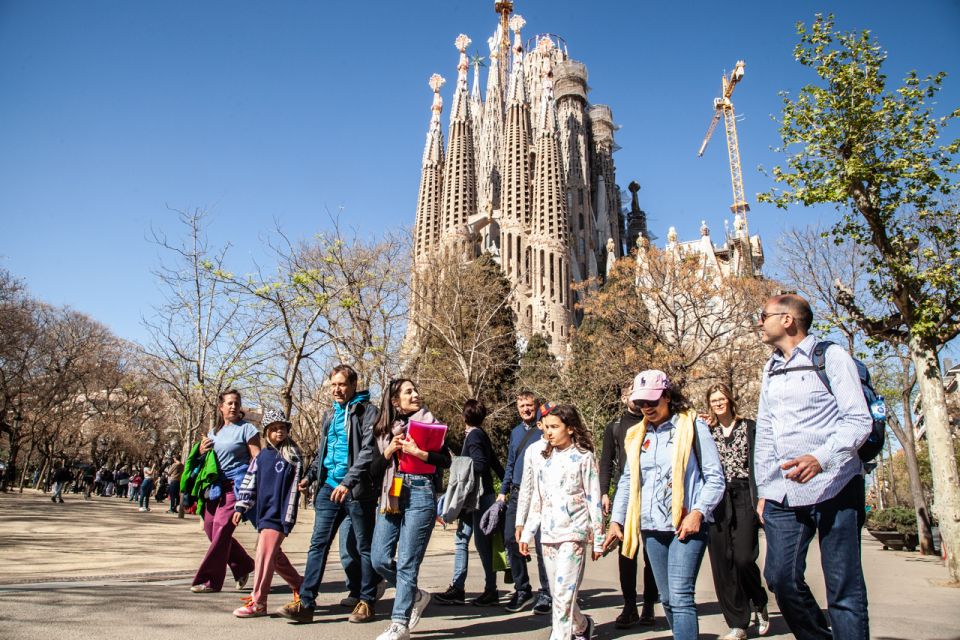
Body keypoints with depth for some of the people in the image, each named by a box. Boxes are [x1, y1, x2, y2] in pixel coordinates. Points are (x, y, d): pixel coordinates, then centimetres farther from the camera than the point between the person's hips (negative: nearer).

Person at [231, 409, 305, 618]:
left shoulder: (293, 456, -4)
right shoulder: (262, 456, 10)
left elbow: (294, 488, -7)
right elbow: (249, 482, 13)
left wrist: (289, 517, -10)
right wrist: (240, 508, 7)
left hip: (278, 513, -6)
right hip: (262, 512, 6)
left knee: (265, 555, -8)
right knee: (274, 554, 13)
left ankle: (258, 603, 0)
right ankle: (300, 586, 29)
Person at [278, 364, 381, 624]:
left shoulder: (367, 411, -6)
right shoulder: (329, 415, 16)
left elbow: (368, 450, -16)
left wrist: (349, 481, -25)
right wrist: (310, 476, 11)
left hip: (358, 490, -6)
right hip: (329, 487, 6)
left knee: (365, 547, 6)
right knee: (318, 544, 2)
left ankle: (367, 602, 17)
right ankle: (305, 603, 6)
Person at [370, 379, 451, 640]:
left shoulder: (427, 422, 5)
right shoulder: (383, 430, 13)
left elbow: (446, 460, -1)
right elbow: (374, 470, 11)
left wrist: (420, 453, -16)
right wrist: (387, 453, -6)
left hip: (420, 493, -4)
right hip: (391, 495, 4)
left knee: (407, 561, -5)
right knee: (380, 559, 2)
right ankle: (416, 596, 25)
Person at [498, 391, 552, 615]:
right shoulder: (515, 432, 16)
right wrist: (503, 491, 15)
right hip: (517, 493, 6)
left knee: (542, 543, -2)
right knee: (510, 540, 4)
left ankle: (546, 594, 12)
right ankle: (522, 590, 20)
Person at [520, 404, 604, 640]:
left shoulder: (584, 457, -3)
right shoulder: (544, 459, 12)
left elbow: (594, 500, -3)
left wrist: (597, 539, -3)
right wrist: (527, 534, 12)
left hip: (574, 532, -5)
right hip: (548, 534, 5)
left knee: (563, 592, -12)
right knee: (559, 593, 11)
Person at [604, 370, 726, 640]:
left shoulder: (693, 426, -2)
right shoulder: (637, 435, 12)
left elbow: (715, 477, -4)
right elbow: (627, 482, 16)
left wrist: (698, 512, -17)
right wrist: (616, 520, 8)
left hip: (686, 525, -5)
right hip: (651, 527, 5)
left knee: (681, 598, -12)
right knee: (667, 599, 12)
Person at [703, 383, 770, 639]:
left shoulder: (750, 427, 7)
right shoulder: (707, 432, 12)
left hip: (744, 497, -2)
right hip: (716, 501, 2)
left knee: (743, 558, -9)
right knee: (722, 563, 2)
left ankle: (760, 604, 23)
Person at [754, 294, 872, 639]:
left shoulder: (831, 356, -1)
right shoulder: (771, 369, 18)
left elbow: (859, 420, -10)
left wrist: (820, 458, -26)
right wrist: (763, 489, 14)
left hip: (835, 488, -5)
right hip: (784, 493, 6)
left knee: (844, 589, -1)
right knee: (781, 577, 2)